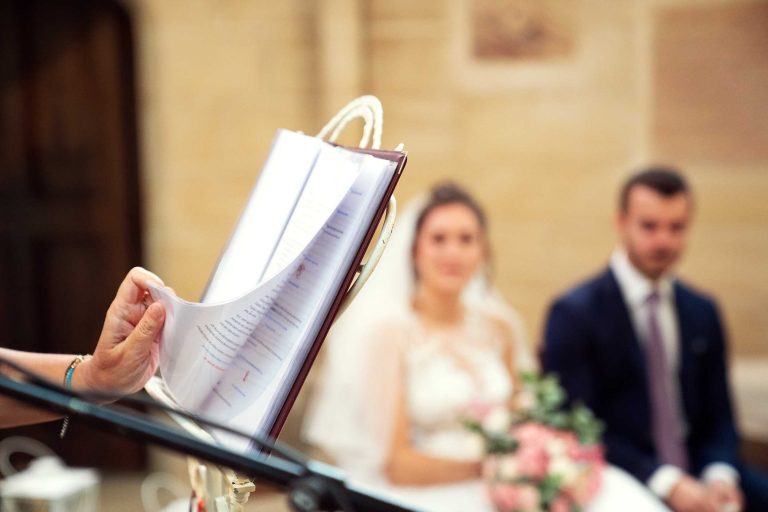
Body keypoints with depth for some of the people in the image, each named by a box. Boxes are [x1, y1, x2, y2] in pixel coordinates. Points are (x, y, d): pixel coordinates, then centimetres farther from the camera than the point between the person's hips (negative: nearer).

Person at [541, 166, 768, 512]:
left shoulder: (702, 312, 13)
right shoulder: (574, 314, -5)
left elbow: (718, 418, 13)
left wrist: (720, 475, -8)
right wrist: (667, 483, -19)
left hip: (698, 474, 5)